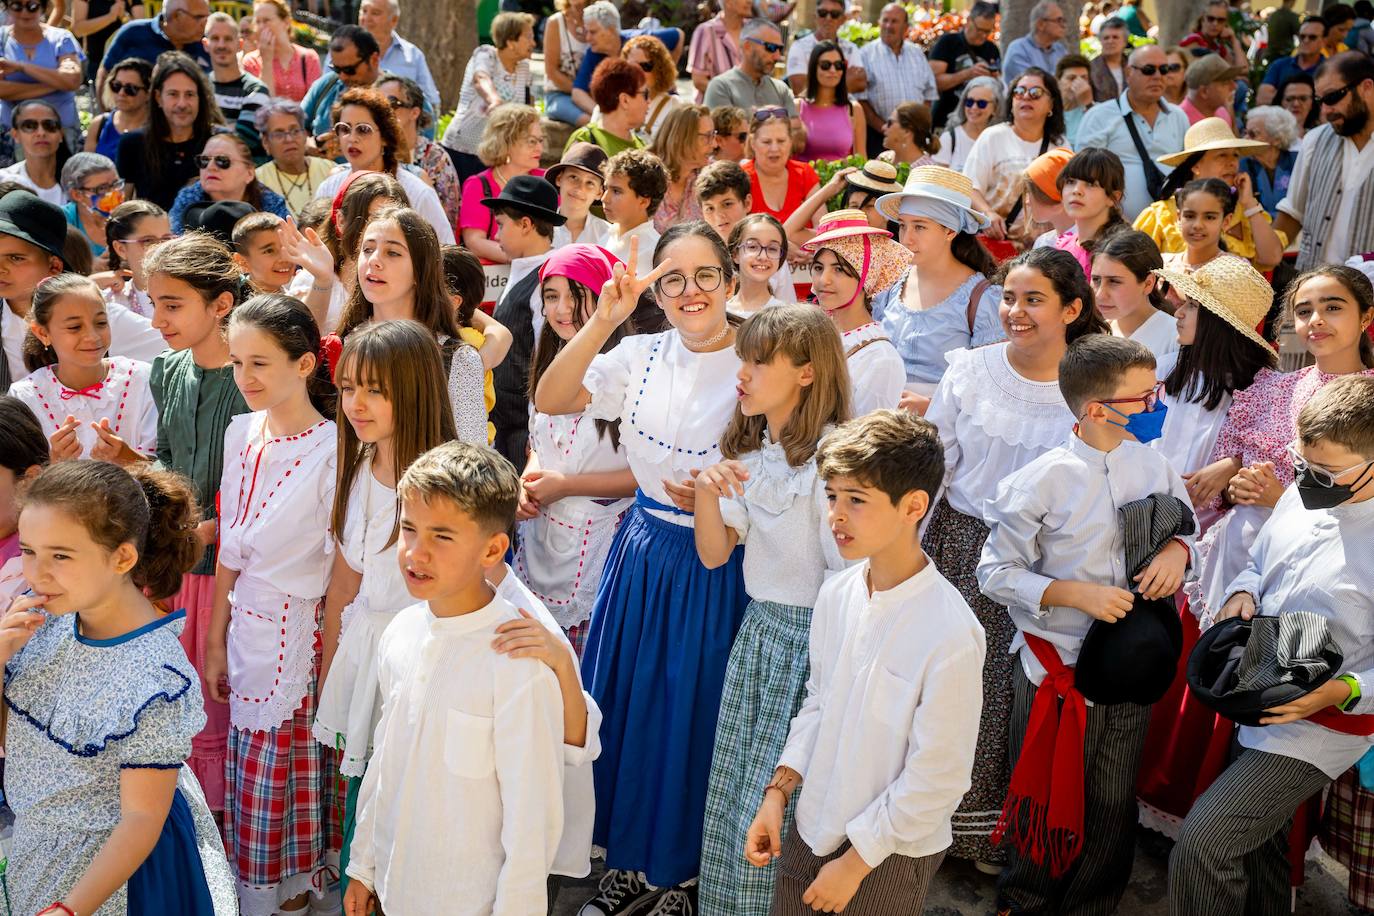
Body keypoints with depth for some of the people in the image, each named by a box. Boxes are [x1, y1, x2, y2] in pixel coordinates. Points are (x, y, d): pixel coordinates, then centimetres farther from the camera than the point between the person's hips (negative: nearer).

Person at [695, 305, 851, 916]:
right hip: (758, 629, 8)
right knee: (732, 791, 15)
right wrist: (706, 490, -14)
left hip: (813, 637, -7)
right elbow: (714, 554, 4)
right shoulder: (748, 451, 6)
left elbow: (849, 578, -16)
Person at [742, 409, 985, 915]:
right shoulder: (837, 594, -6)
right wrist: (778, 791, 2)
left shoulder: (950, 635, -25)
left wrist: (855, 861, -13)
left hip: (890, 854, -5)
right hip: (811, 829, 5)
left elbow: (938, 779, -19)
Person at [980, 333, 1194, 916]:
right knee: (1045, 796, 14)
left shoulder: (1154, 466, -4)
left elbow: (1185, 527, 13)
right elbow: (995, 572, -13)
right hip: (1056, 665, -3)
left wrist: (1177, 550, -11)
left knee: (1113, 801, 16)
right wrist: (1077, 593, -22)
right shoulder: (1041, 482, -18)